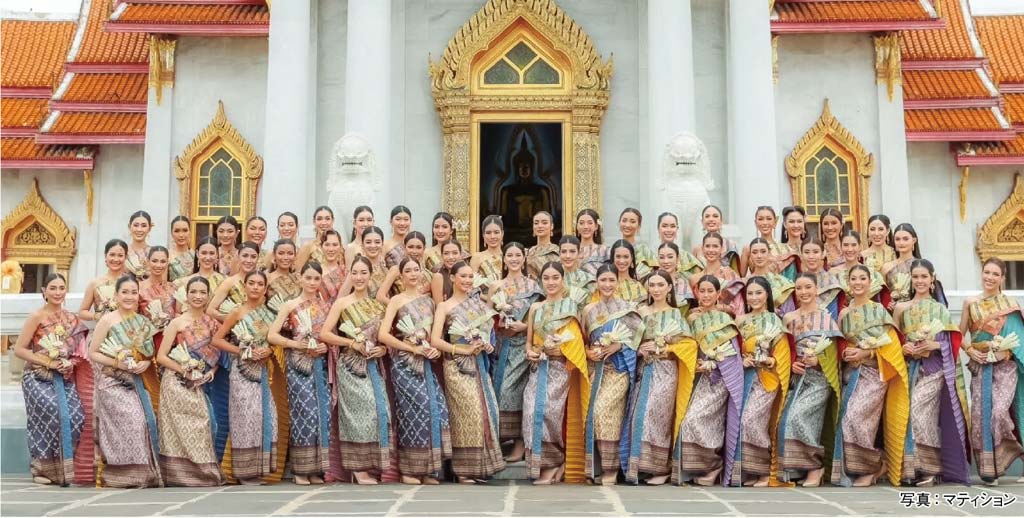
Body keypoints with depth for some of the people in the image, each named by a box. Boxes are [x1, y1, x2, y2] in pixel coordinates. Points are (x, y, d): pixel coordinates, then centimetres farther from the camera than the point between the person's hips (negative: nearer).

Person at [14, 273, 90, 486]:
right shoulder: (37, 317, -2)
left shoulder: (72, 319, 12)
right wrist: (48, 362, -13)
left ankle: (63, 466, -3)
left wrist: (71, 364, -4)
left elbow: (79, 352, 18)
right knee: (53, 412, -26)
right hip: (38, 378, -4)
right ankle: (42, 468, -10)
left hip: (64, 379, 4)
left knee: (75, 416, -18)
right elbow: (19, 349, -5)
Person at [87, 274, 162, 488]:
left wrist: (145, 363, -4)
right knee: (131, 420, -17)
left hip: (134, 381, 5)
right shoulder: (107, 320, -4)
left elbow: (148, 353, 18)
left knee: (145, 420, -7)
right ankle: (121, 475, -5)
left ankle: (142, 473, 4)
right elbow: (92, 353, -3)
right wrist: (116, 363, -16)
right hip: (111, 382, -5)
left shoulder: (143, 322, 10)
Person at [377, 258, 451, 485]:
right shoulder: (397, 300, 1)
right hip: (405, 363, -5)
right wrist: (413, 348, -12)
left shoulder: (428, 300, 15)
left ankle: (428, 469, 1)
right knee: (414, 410, -11)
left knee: (436, 407, -7)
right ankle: (409, 469, 1)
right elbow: (383, 334, -10)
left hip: (426, 363, 5)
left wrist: (436, 349, -2)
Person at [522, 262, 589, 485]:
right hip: (538, 368, 4)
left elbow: (577, 342, -4)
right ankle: (550, 463, 0)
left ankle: (553, 462, -2)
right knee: (532, 410, -10)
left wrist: (560, 349, -19)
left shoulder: (571, 306, 2)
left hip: (560, 368, -4)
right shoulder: (535, 308, 15)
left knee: (548, 410, -17)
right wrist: (530, 352, -3)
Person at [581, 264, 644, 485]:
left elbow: (638, 334, -2)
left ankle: (610, 467, -10)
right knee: (593, 411, -3)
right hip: (596, 367, 4)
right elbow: (583, 340, 16)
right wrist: (588, 351, -4)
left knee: (604, 409, -18)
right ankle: (595, 466, 8)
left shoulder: (626, 308, 2)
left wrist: (618, 346, -14)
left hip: (619, 367, -4)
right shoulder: (589, 310, 12)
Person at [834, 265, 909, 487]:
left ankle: (874, 465, 0)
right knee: (849, 418, -4)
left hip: (875, 371, -4)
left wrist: (865, 353, -14)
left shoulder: (879, 309, 1)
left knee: (855, 416, -16)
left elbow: (890, 343, -3)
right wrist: (845, 353, -6)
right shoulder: (844, 313, 12)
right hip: (852, 372, 5)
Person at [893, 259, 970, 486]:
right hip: (910, 367, 3)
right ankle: (913, 468, 2)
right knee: (911, 414, -4)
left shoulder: (940, 309, 9)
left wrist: (934, 345, -14)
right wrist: (903, 348, -9)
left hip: (933, 368, -3)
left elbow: (950, 342, 4)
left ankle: (930, 468, -8)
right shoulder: (901, 308, 13)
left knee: (920, 411, -16)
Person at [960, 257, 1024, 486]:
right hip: (980, 365, 2)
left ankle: (1000, 458, 7)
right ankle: (987, 468, 9)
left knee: (1000, 411, -19)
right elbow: (960, 334, 9)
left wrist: (1005, 349, -13)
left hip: (1005, 365, -2)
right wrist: (969, 350, -7)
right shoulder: (970, 302, 8)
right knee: (980, 415, -2)